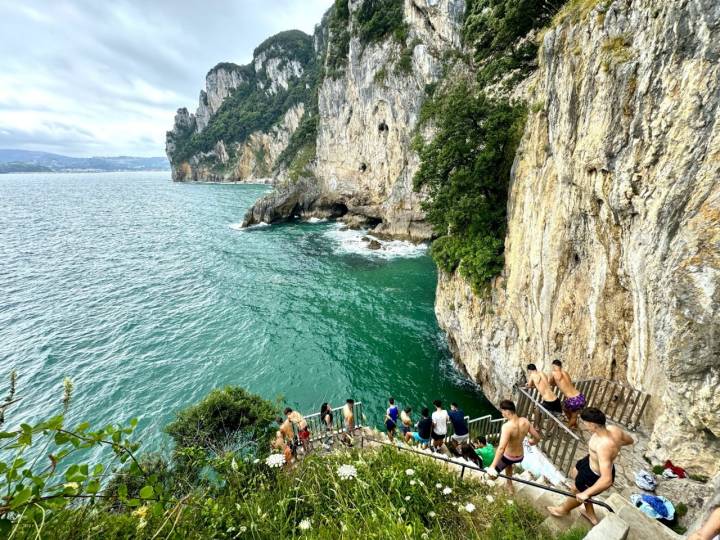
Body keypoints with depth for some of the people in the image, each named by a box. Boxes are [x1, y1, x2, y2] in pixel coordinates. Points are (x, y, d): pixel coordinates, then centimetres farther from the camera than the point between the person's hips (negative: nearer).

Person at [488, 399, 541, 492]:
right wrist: (532, 442, 22)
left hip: (508, 457, -6)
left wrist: (492, 466, -41)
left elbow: (501, 448, -41)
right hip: (520, 457, 6)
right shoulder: (525, 421, -16)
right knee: (508, 462, 39)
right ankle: (509, 485, 49)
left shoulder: (507, 426, -34)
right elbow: (537, 438, -2)